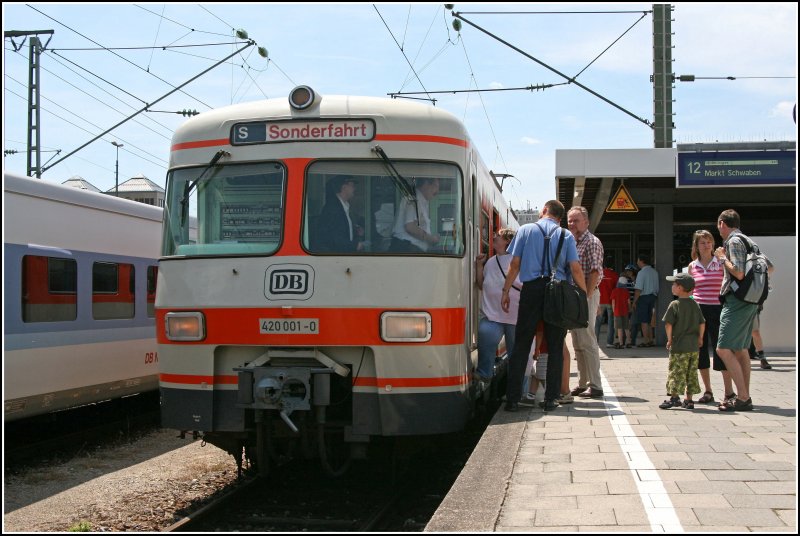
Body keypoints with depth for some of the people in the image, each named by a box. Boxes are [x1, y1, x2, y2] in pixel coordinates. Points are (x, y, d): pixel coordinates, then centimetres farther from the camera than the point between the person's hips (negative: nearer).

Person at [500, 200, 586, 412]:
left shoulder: (526, 230, 6)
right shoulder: (566, 235, 6)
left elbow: (515, 264, 2)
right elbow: (575, 269, 0)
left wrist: (506, 291, 8)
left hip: (531, 290, 0)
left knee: (521, 345, 3)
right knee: (555, 347, 7)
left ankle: (513, 398, 1)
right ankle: (551, 399, 6)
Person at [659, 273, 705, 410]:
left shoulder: (675, 305, -10)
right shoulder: (695, 305, 7)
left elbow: (668, 324, -14)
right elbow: (702, 323, 7)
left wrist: (670, 339, -2)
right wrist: (700, 338, 17)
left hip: (679, 345, -5)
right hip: (694, 345, 6)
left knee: (676, 372, -1)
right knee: (691, 373, 9)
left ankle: (674, 397, -5)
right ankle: (689, 400, 13)